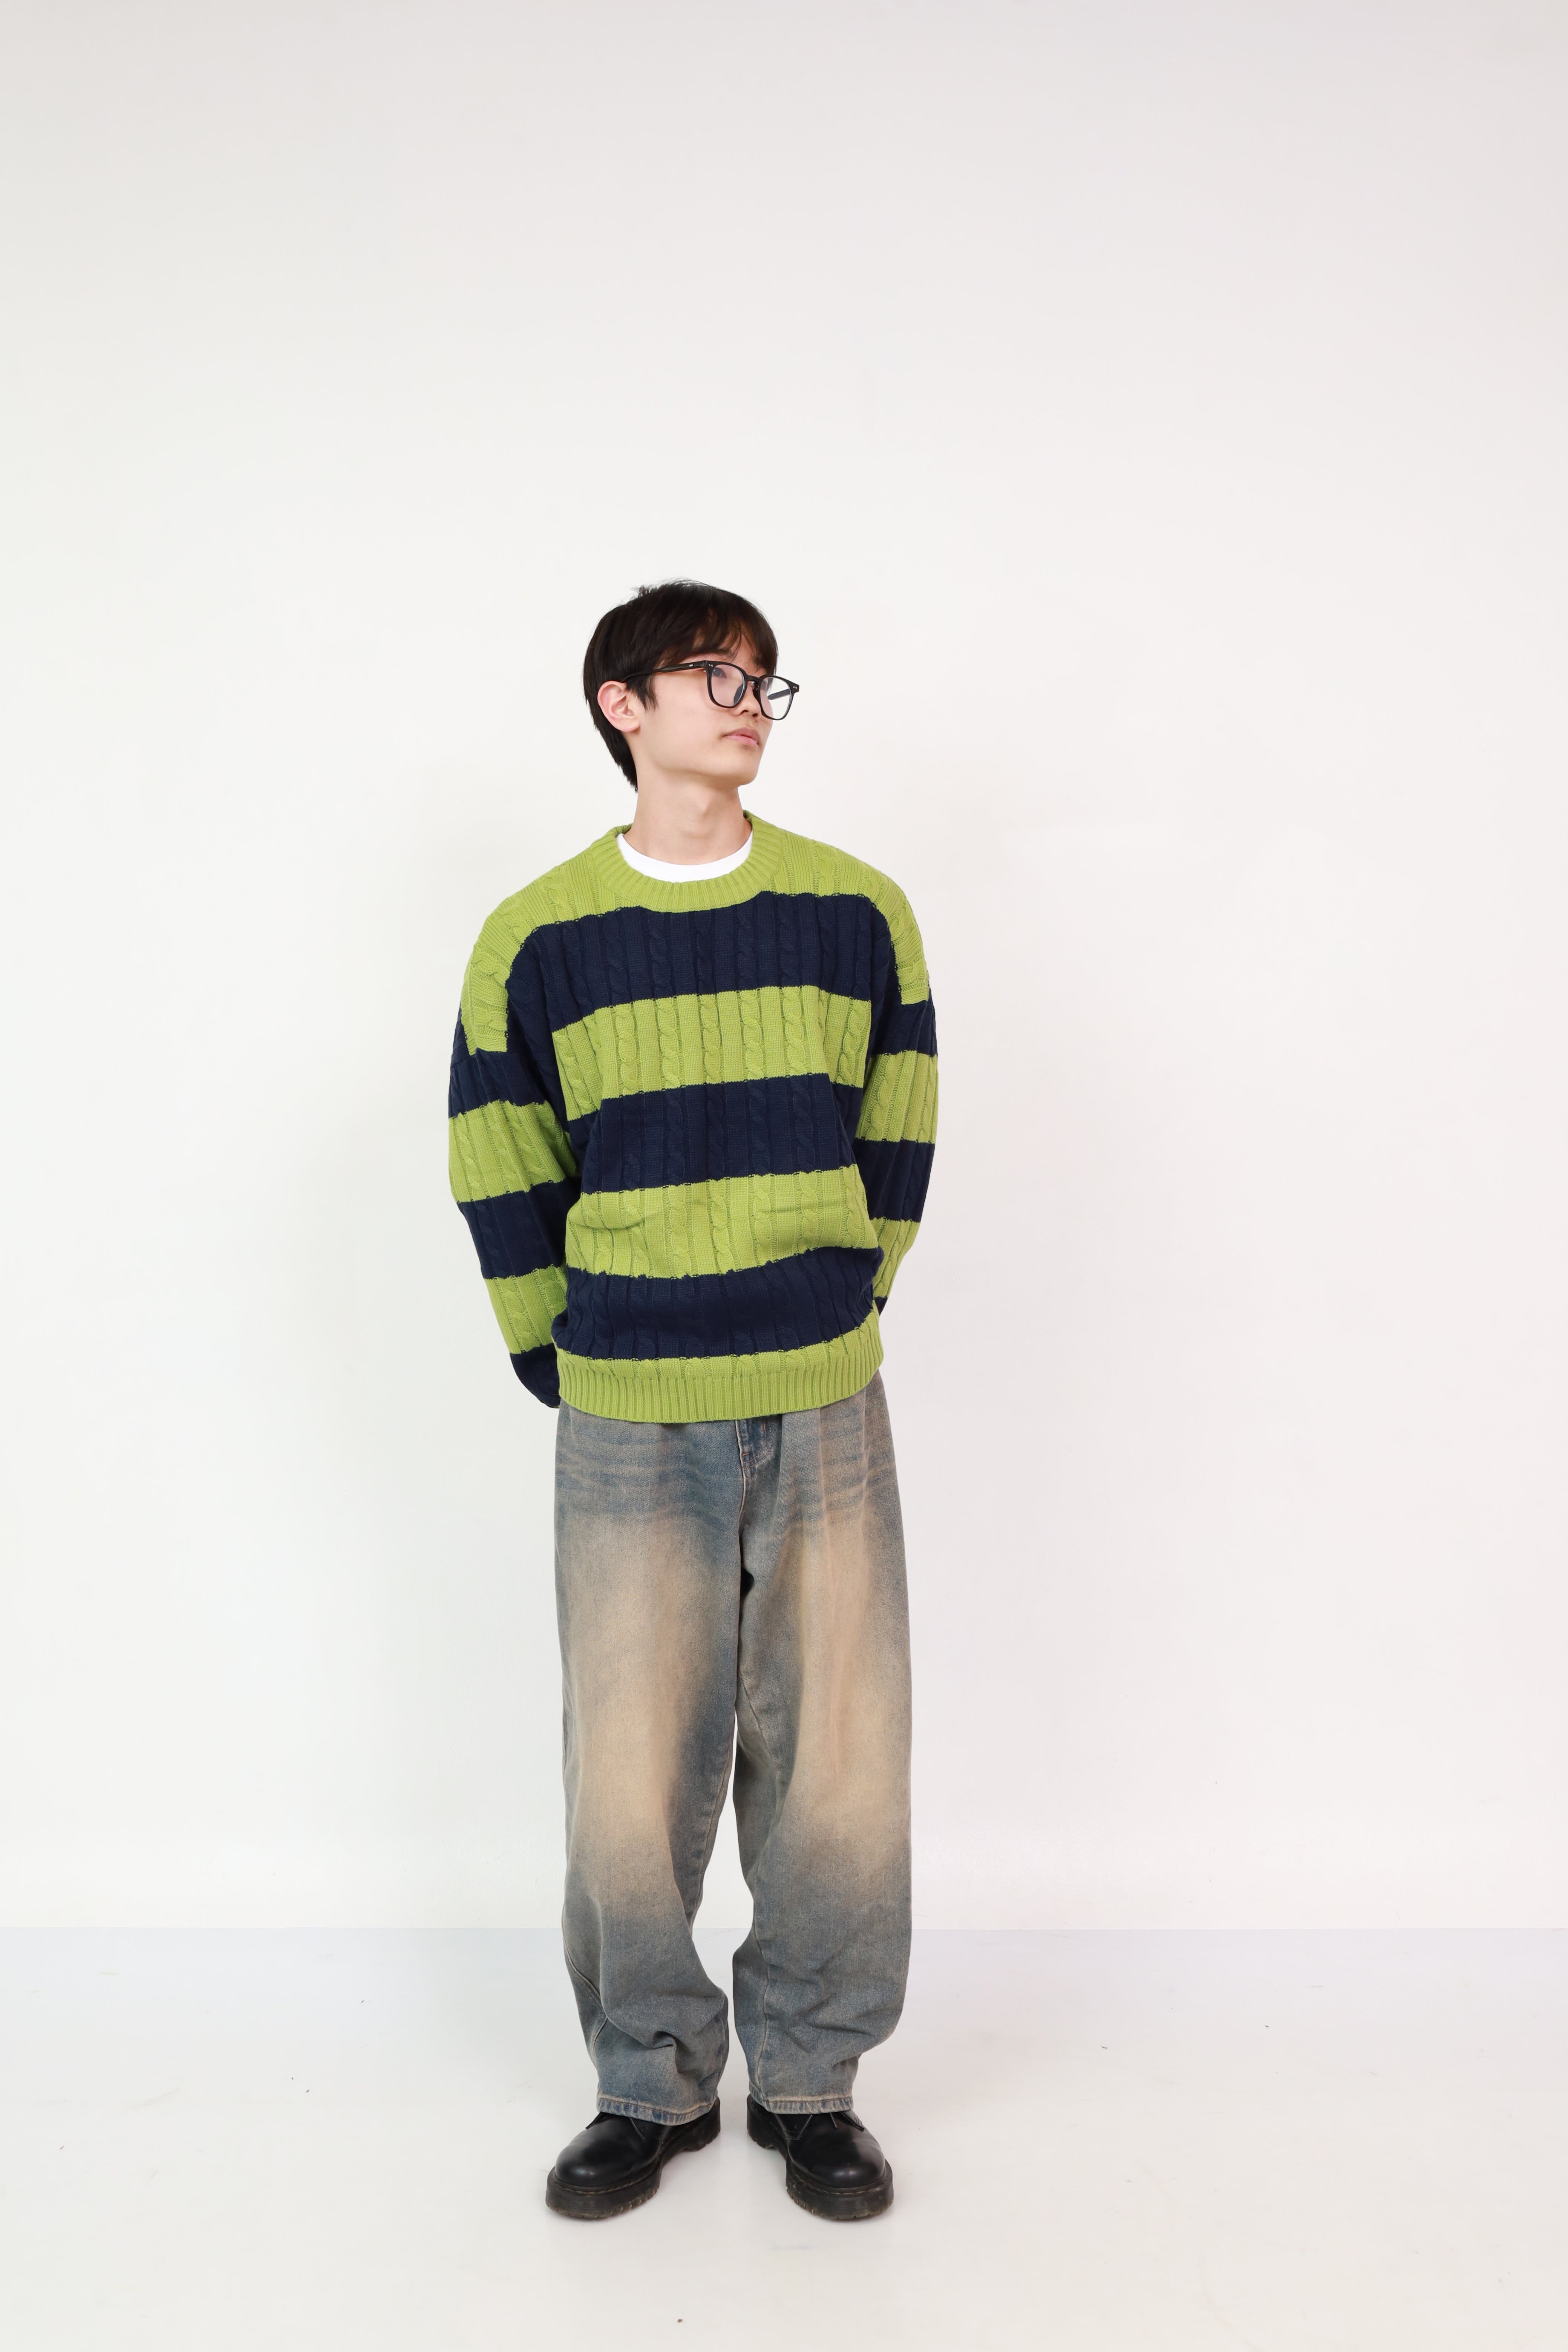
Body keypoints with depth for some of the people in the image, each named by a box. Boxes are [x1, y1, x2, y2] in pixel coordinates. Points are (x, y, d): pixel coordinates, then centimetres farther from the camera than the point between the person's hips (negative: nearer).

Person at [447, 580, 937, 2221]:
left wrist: (827, 1326, 9)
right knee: (630, 1773, 5)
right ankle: (651, 2086, 26)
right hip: (627, 1430, 0)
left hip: (823, 1414, 1)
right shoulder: (536, 940, 1)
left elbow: (895, 1149, 10)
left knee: (838, 1761, 5)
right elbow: (501, 1177, 7)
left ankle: (810, 2079, 26)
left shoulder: (859, 912, 3)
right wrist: (563, 1364, 6)